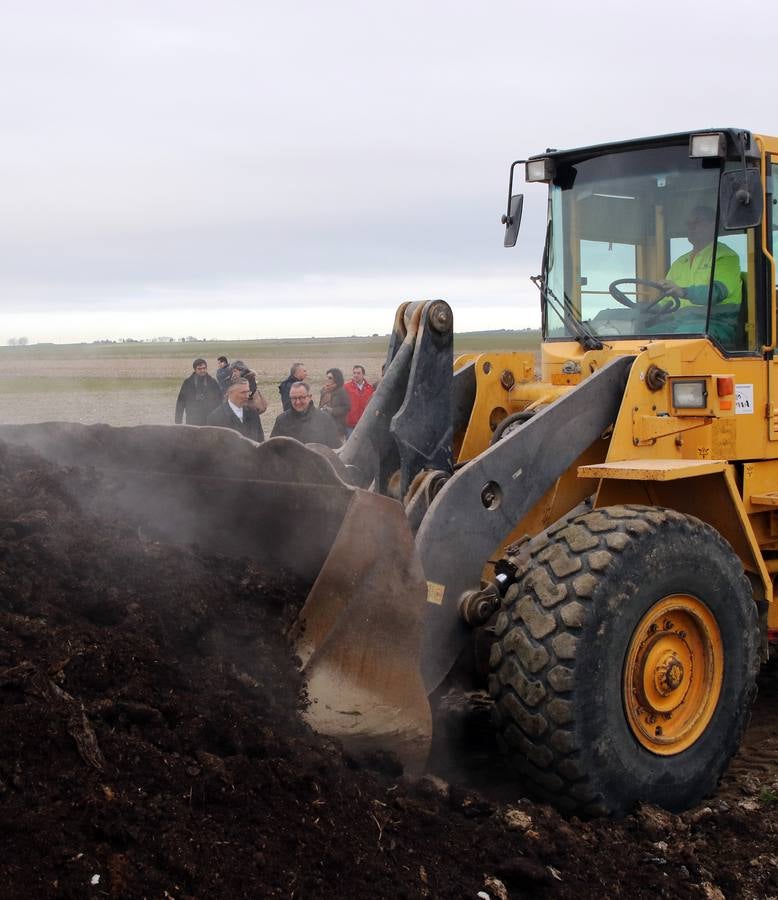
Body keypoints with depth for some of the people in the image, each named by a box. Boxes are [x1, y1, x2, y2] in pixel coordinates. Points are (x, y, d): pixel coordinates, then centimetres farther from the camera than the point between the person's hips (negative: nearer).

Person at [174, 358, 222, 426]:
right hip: (192, 422, 0)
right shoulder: (188, 383, 2)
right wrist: (178, 422, 0)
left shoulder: (212, 382, 4)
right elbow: (180, 402, 3)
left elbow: (219, 401, 5)